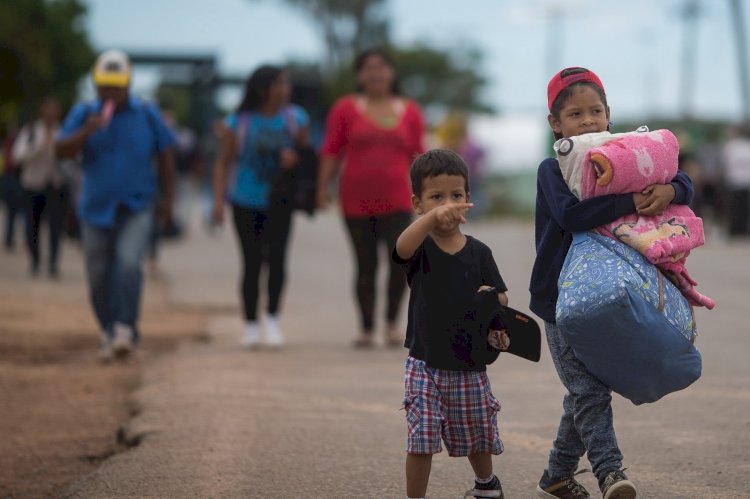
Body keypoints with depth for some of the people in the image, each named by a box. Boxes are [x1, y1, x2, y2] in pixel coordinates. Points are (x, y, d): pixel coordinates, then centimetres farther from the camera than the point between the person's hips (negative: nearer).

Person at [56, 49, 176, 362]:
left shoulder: (146, 114, -1)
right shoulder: (84, 113, 0)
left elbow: (165, 157, 9)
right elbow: (62, 150, -10)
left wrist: (166, 198, 9)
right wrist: (87, 132, -27)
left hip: (137, 208, -2)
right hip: (96, 208, 2)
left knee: (129, 263, -23)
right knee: (99, 277, 4)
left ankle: (125, 330, -22)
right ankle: (109, 335, 20)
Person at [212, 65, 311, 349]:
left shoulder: (295, 119, -1)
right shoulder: (239, 123, -6)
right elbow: (223, 163, -3)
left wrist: (294, 158, -15)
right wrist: (218, 200, -12)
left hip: (279, 202, 1)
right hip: (246, 203, -1)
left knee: (276, 258, -12)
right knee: (252, 263, 2)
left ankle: (273, 318, 4)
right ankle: (250, 325, 13)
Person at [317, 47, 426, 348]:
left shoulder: (409, 111, 8)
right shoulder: (346, 108, 3)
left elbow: (417, 155, 12)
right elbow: (331, 151, 3)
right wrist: (322, 187, -5)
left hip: (396, 200, 1)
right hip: (357, 201, 0)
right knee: (366, 267, 4)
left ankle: (392, 323, 3)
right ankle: (366, 329, 18)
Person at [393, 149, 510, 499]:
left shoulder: (478, 253, 0)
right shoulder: (421, 247, -8)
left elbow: (501, 299, 7)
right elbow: (403, 247, -34)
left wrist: (491, 299, -18)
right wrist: (433, 216, -52)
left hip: (470, 365, 3)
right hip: (426, 364, -2)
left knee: (478, 436, 18)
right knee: (421, 439, -9)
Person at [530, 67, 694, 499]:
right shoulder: (552, 170, -9)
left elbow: (684, 183, 3)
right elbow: (571, 212, -28)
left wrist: (668, 192, -21)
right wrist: (631, 202, -31)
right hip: (563, 297, -6)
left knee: (586, 391, 13)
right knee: (589, 390, -14)